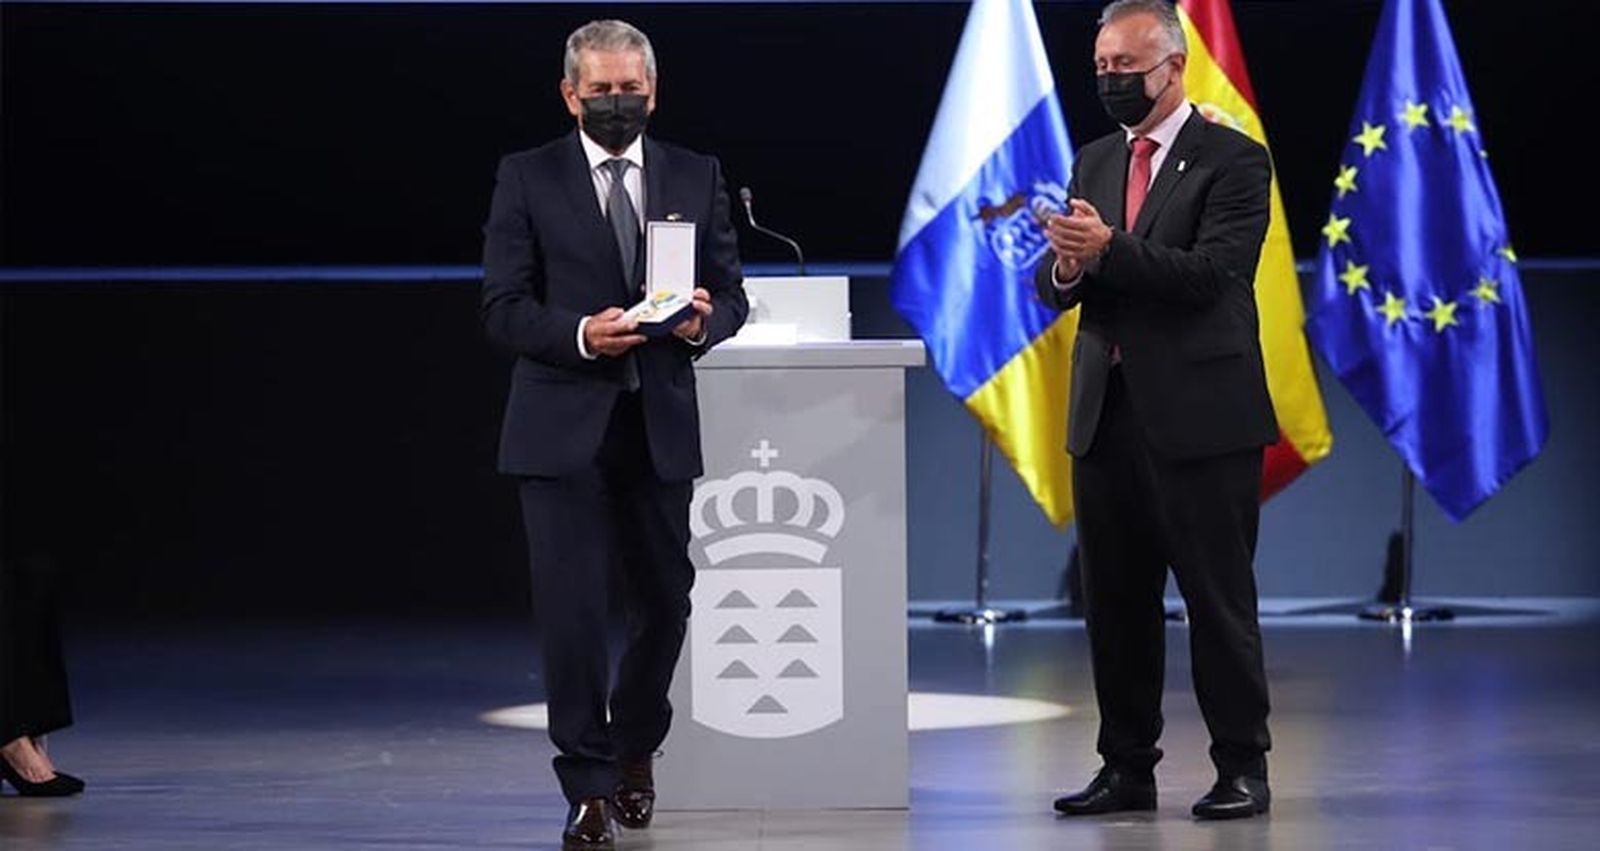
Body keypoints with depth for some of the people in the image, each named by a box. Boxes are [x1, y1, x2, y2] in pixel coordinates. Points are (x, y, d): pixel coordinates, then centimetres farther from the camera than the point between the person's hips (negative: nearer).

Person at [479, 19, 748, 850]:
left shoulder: (696, 177, 9)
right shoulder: (527, 177, 2)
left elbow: (731, 292, 10)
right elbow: (503, 306, -4)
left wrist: (703, 322, -13)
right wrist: (580, 336, -21)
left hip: (661, 424, 3)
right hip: (563, 427, -3)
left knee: (664, 601, 11)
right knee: (573, 609, -7)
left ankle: (634, 751, 36)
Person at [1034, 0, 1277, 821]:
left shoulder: (1233, 160, -5)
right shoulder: (1093, 163, 14)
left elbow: (1211, 271, -17)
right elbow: (1053, 284, 10)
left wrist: (1108, 250, -25)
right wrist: (1067, 267, -13)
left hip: (1199, 414, -6)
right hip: (1106, 413, 6)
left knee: (1219, 598, -1)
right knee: (1114, 600, 10)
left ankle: (1242, 768, 8)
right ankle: (1127, 767, 18)